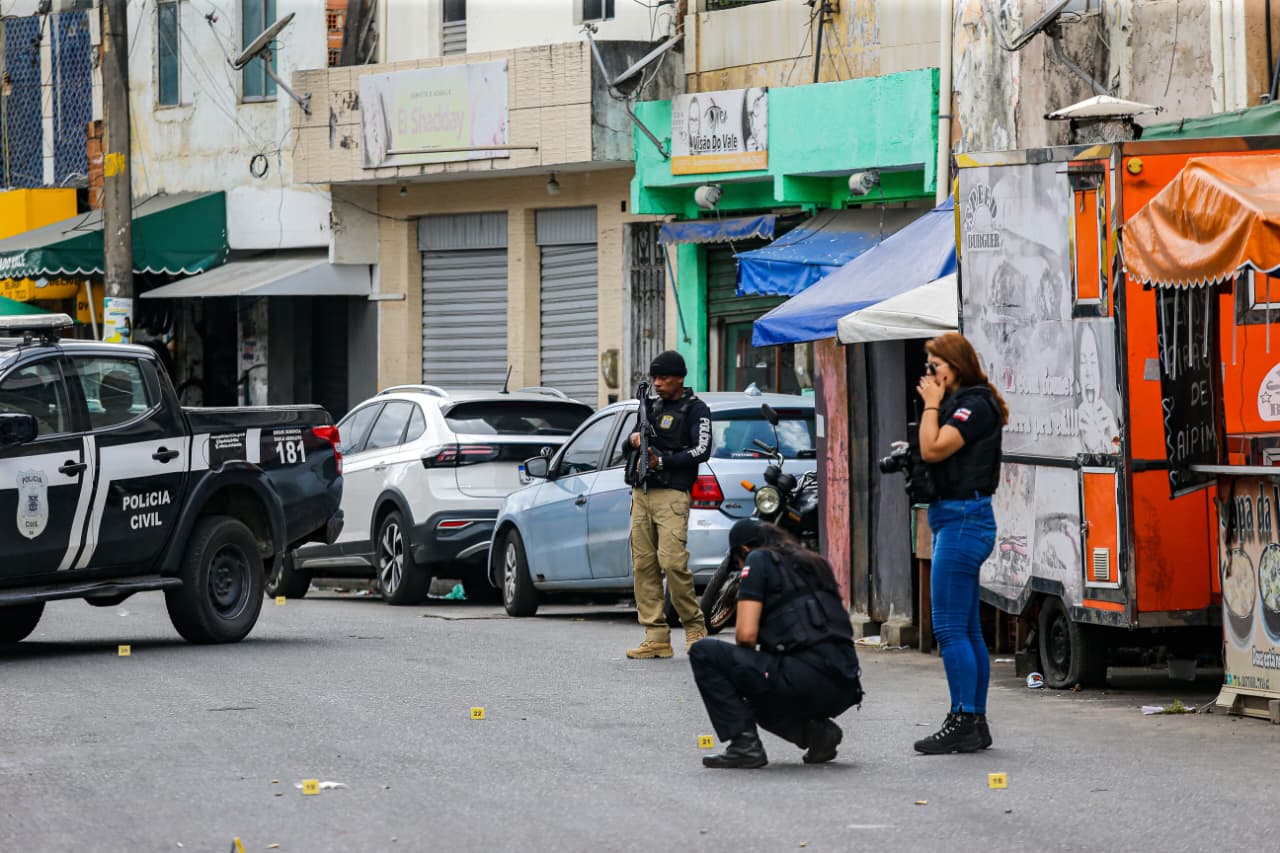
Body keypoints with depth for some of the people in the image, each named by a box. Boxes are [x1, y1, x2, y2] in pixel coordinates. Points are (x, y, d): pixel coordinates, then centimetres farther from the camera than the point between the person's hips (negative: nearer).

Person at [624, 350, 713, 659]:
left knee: (673, 562, -18)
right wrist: (633, 440, 3)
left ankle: (695, 626, -3)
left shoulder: (695, 409, 3)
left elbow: (702, 450, -8)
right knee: (643, 566, 0)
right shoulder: (650, 406, 22)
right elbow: (629, 447, 27)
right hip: (641, 495, 7)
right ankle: (657, 639, 0)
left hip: (671, 495, -7)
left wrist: (662, 461, -16)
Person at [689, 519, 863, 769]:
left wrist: (744, 662, 17)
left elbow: (746, 634, -6)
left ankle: (744, 743, -2)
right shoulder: (814, 563, 25)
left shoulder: (759, 560, 3)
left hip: (806, 680, -8)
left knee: (703, 653, 2)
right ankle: (815, 729, 12)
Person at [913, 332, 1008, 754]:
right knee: (967, 630, 12)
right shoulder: (960, 403, 18)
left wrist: (931, 405, -11)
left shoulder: (974, 404, -12)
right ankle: (975, 723, 15)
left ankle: (963, 722, -11)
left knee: (950, 628, -11)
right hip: (956, 520, 11)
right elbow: (930, 453, 20)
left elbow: (933, 449, -20)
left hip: (963, 520, -11)